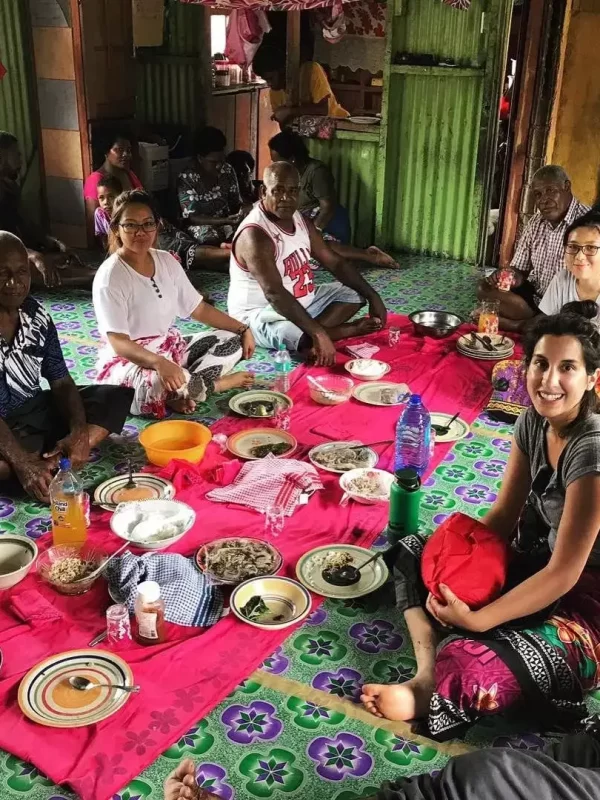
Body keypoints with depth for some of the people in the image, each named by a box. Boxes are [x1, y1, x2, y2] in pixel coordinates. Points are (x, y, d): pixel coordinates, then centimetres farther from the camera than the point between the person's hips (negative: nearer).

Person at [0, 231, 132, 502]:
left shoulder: (36, 315, 0)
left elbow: (61, 381, 1)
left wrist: (79, 431, -17)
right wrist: (22, 463, -32)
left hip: (37, 412, 7)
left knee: (117, 396, -6)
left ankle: (49, 464, -23)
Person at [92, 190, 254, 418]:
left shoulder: (166, 261, 2)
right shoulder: (110, 277, -20)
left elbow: (198, 308, 9)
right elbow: (118, 342, -26)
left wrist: (243, 329, 3)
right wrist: (158, 362, -45)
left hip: (171, 347, 8)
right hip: (129, 359, -8)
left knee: (231, 342, 1)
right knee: (158, 383, -41)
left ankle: (179, 394, -18)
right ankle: (218, 382, -10)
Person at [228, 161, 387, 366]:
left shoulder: (299, 219, 2)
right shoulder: (255, 235, -27)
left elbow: (334, 262, 7)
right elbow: (275, 294, -36)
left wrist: (372, 296, -3)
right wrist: (317, 333, -43)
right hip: (261, 313, -10)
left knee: (353, 294, 9)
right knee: (312, 341, -36)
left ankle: (305, 333, -12)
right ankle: (351, 330, -4)